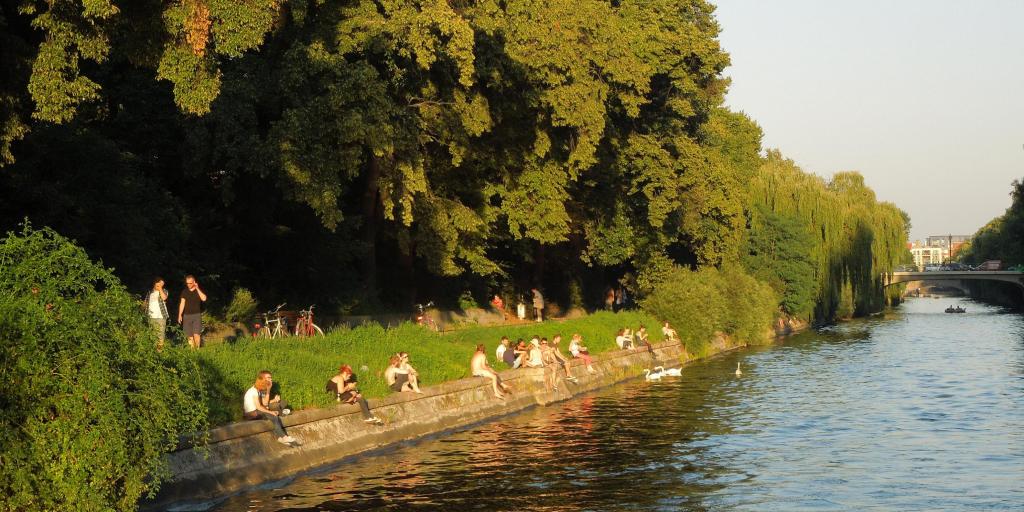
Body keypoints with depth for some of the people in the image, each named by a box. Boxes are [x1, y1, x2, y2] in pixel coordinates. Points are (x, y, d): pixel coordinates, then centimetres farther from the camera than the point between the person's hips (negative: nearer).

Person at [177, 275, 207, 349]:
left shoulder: (199, 290, 1)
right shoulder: (184, 291, 9)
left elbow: (204, 298, -17)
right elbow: (182, 303, 10)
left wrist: (197, 289, -16)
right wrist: (180, 315, 4)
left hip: (197, 315, -3)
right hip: (187, 316, 3)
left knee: (196, 334, -16)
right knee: (189, 336, 2)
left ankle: (197, 349, -10)